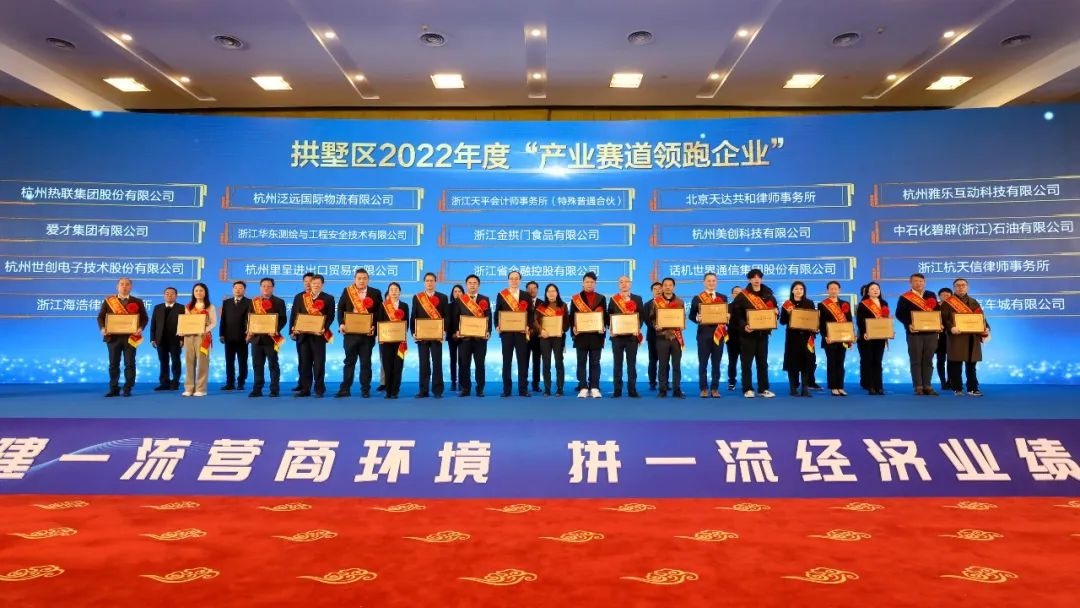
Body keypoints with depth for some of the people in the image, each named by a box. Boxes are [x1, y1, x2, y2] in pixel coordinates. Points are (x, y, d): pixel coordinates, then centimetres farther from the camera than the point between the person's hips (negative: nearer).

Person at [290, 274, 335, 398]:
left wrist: (324, 328, -18)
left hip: (318, 335, -3)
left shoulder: (328, 298, 3)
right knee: (304, 363, 6)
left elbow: (330, 316, -2)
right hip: (303, 335, 3)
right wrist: (293, 329, -6)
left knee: (319, 363, 0)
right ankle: (305, 389, 13)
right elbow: (294, 314, 8)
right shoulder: (300, 297, 11)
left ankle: (319, 390, 6)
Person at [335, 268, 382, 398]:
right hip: (350, 332, 1)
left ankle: (365, 390, 12)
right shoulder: (347, 291, 6)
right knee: (349, 361, 7)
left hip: (367, 333, -1)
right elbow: (340, 308, 6)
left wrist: (374, 326, -13)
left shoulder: (375, 293, 3)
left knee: (366, 362, 5)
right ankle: (345, 389, 11)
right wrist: (341, 324, -8)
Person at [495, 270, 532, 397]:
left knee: (522, 361, 1)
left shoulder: (526, 295, 7)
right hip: (506, 332, 0)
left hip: (521, 332, 0)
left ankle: (523, 389, 6)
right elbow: (497, 313, 6)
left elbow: (530, 313, 4)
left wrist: (528, 326, -11)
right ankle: (506, 389, 9)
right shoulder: (501, 295, 6)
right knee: (506, 361, 3)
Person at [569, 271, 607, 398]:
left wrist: (603, 327, -12)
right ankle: (583, 388, 5)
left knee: (595, 363, 4)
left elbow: (605, 316, 7)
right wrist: (573, 328, -14)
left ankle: (594, 388, 7)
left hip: (596, 335, 1)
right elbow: (571, 317, 3)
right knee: (582, 363, 2)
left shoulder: (601, 298, 9)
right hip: (581, 335, 0)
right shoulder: (575, 298, 7)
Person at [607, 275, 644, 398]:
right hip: (617, 335, 0)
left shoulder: (637, 299, 7)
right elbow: (609, 316, 7)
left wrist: (638, 329, -11)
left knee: (632, 363, 2)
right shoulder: (613, 299, 8)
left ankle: (632, 390, 7)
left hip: (632, 335, 0)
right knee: (617, 363, 3)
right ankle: (617, 390, 6)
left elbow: (642, 316, 4)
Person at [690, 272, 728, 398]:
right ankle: (703, 389, 8)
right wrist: (698, 319, -18)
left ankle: (715, 389, 11)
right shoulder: (697, 298, 4)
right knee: (703, 363, 1)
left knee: (716, 363, 4)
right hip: (703, 333, -2)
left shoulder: (723, 297, 11)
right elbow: (691, 316, 3)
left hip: (719, 333, 2)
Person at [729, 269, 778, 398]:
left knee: (763, 362, 8)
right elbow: (736, 314, -8)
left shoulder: (768, 294, 9)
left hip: (763, 333, 4)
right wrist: (743, 326, -23)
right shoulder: (742, 295, -4)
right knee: (747, 362, -1)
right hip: (748, 333, -4)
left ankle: (763, 389, 15)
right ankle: (747, 389, 6)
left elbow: (774, 310, 18)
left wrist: (775, 312, -6)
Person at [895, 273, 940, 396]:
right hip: (914, 333, -4)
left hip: (931, 332, 4)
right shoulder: (905, 297, 0)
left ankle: (927, 386, 11)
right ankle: (918, 387, 3)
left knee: (928, 360, 6)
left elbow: (937, 311, 15)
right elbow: (899, 314, -5)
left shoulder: (931, 295, 13)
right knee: (916, 360, 0)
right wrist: (908, 324, -19)